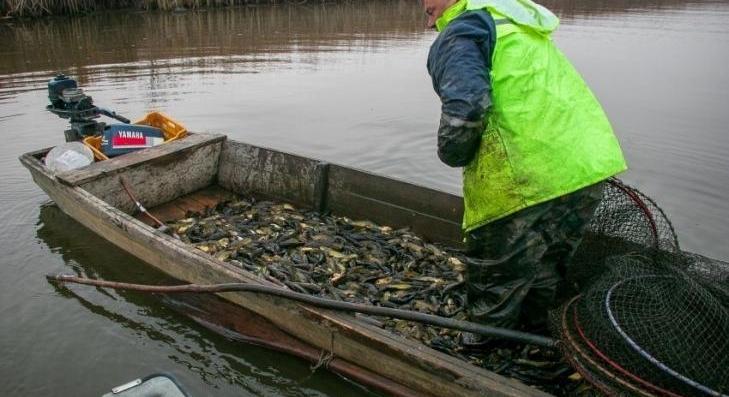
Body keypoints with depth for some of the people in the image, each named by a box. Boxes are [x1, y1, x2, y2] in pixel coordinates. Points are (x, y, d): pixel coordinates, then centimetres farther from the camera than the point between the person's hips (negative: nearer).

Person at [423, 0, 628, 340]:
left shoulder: (458, 34, -3)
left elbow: (464, 106, -22)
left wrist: (452, 154, -5)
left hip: (527, 181, -9)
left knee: (495, 292, 10)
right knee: (545, 275, 27)